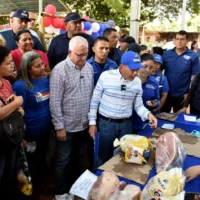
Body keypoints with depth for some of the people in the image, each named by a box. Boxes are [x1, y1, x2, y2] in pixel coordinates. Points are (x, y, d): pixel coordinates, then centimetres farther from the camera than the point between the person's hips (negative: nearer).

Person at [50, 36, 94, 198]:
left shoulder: (89, 68, 2)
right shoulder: (59, 70, -16)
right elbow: (55, 102, -16)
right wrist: (59, 127, -15)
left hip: (84, 124, 6)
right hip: (67, 126, -5)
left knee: (79, 158, 22)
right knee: (63, 161, 11)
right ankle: (61, 192, 32)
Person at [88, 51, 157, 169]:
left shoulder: (137, 81, -1)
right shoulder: (106, 76, -12)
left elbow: (138, 105, 5)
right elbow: (95, 100, -4)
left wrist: (148, 114, -16)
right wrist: (92, 122, -4)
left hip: (126, 124, 3)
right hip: (106, 123, -3)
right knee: (103, 157, 11)